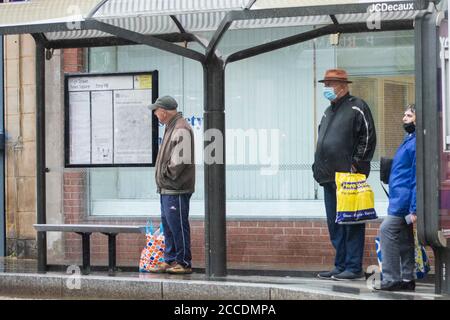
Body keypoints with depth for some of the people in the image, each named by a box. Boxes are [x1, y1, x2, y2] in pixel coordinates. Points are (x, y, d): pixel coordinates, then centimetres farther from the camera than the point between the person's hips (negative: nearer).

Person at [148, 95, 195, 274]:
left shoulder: (181, 130, -16)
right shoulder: (171, 127, 17)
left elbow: (181, 160, -22)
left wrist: (167, 173, -11)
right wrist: (164, 177, 13)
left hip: (176, 189, -10)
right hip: (167, 188, 10)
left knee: (177, 225, -6)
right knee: (168, 225, 14)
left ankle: (184, 263, 0)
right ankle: (170, 260, 20)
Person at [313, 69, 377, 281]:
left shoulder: (357, 108, -3)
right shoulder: (328, 112, 22)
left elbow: (368, 138, -9)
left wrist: (355, 164, -13)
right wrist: (319, 166, 16)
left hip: (349, 177, -9)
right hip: (329, 177, 9)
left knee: (351, 223, -7)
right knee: (335, 225, 10)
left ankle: (354, 267, -5)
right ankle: (341, 266, 16)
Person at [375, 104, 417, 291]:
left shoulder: (417, 143, -14)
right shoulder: (410, 140, 18)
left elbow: (418, 177, -19)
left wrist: (414, 209, -21)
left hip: (404, 201, -10)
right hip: (400, 199, 10)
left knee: (387, 231, -13)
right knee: (404, 239, 11)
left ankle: (391, 279, -11)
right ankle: (407, 279, 16)